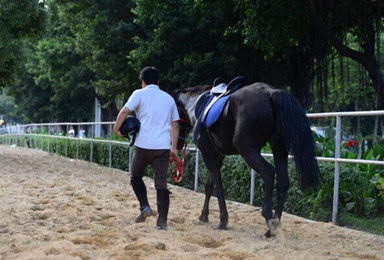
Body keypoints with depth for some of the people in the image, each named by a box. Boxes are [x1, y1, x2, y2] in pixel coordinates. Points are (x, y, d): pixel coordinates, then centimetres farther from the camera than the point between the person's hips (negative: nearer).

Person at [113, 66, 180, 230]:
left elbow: (124, 111, -11)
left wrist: (116, 129, 2)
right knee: (161, 183, 3)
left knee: (136, 176, 20)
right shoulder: (169, 98, 17)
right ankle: (162, 221, -3)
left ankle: (145, 207, 4)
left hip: (143, 145, -3)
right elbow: (175, 125, 16)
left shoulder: (140, 94, 3)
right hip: (163, 147, 3)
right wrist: (174, 147, 19)